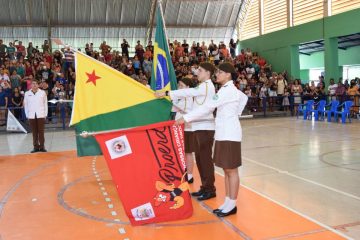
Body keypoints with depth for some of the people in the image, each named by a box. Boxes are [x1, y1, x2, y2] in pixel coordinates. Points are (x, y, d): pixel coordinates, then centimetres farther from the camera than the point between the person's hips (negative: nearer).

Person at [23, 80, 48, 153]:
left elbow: (45, 104, 4)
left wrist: (45, 114, 0)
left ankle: (42, 146, 6)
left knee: (41, 131, -1)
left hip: (41, 115, -1)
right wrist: (27, 115, 5)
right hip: (31, 115, 1)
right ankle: (36, 147, 11)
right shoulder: (27, 94, 7)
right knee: (34, 132, 4)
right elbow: (25, 105, 10)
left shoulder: (42, 92, 2)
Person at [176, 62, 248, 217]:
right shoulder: (230, 89, 15)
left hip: (229, 134, -10)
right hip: (224, 133, 10)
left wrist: (186, 118, -20)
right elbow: (244, 98, 33)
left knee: (231, 170, -3)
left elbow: (208, 107, -21)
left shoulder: (227, 90, -16)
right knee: (226, 170, 12)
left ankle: (232, 205, 6)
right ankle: (228, 202, 19)